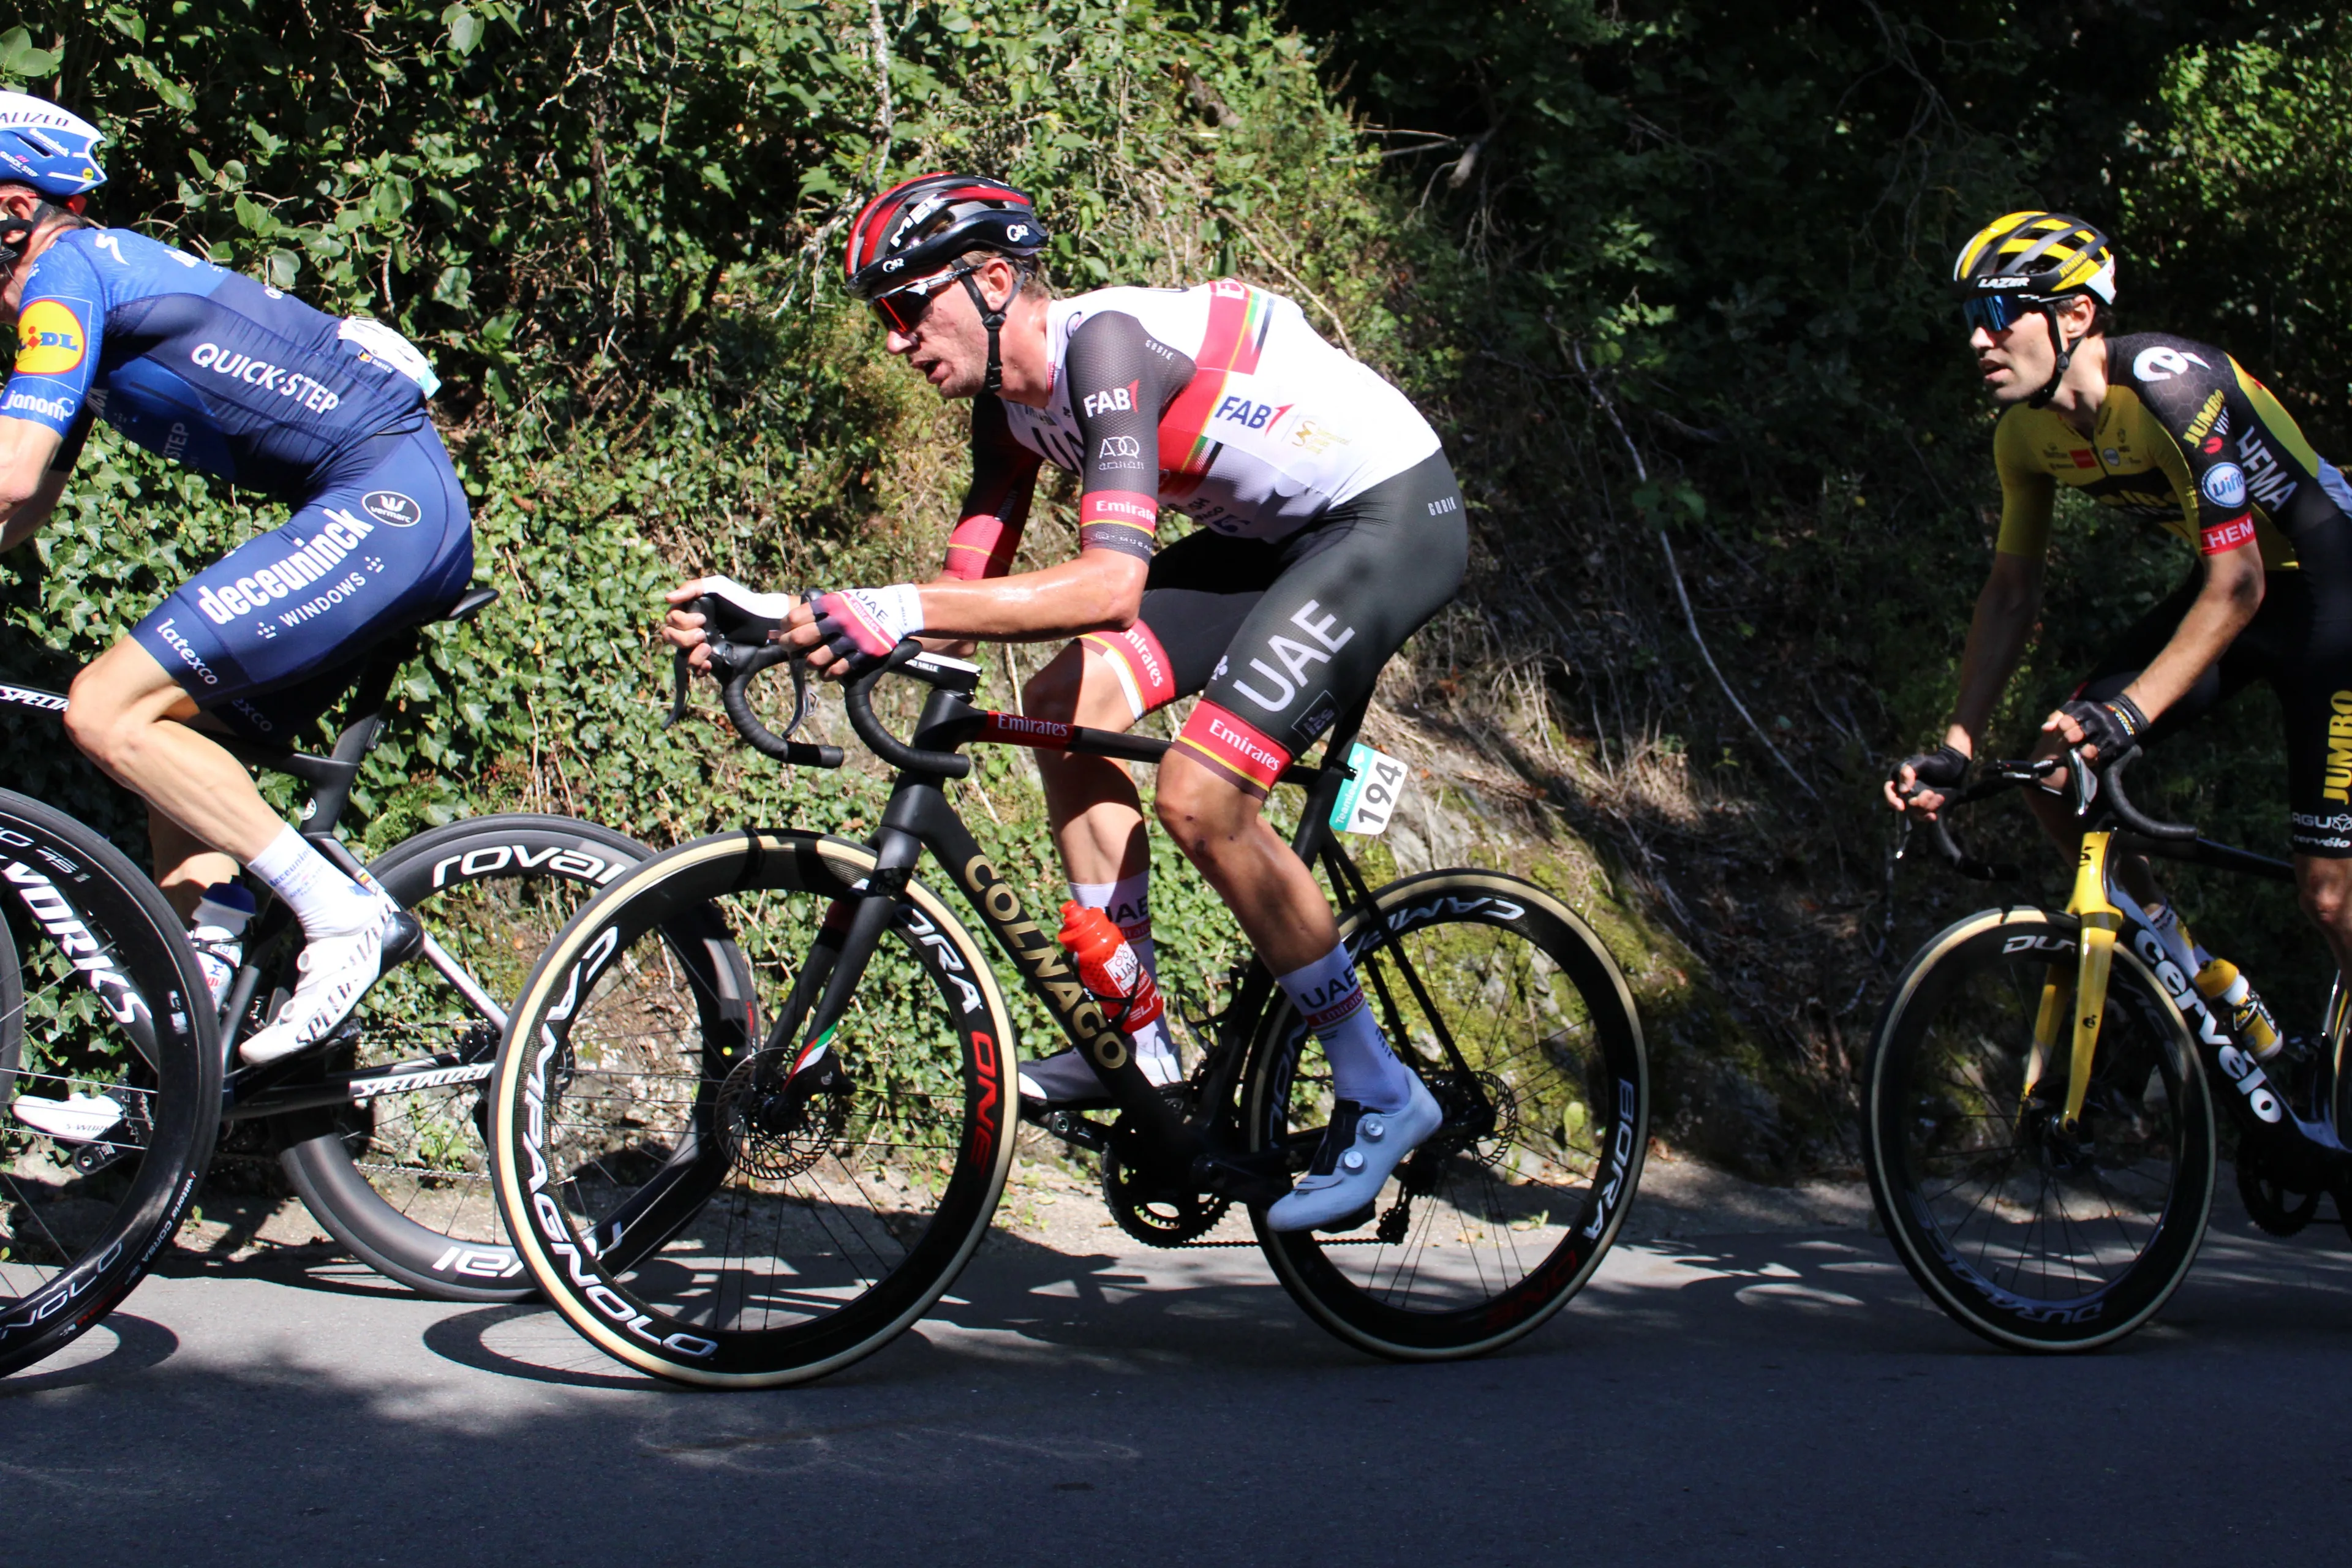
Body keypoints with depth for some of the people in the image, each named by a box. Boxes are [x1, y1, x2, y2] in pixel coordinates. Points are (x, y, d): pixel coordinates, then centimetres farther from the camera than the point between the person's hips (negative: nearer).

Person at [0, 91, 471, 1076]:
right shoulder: (88, 280, 21)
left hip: (385, 500, -10)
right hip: (403, 515, 10)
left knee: (106, 711, -16)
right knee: (175, 736, 11)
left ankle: (342, 912, -12)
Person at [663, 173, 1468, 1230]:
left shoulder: (1104, 342, -26)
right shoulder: (1013, 401, 3)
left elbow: (1111, 584, -38)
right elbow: (974, 589, 3)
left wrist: (902, 610, -45)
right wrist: (784, 612, -8)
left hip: (1400, 516, -10)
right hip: (1278, 528, 10)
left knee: (1200, 797, -20)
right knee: (1066, 708, -3)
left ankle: (1380, 1098, -5)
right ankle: (1135, 1043, 5)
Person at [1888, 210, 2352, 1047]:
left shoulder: (2168, 386, -31)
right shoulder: (2027, 431, -7)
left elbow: (2238, 585, -33)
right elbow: (2012, 591, 2)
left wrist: (2124, 713, -43)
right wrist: (1957, 748, -7)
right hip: (2227, 579, 7)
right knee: (2053, 771, -5)